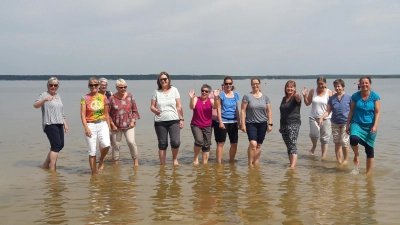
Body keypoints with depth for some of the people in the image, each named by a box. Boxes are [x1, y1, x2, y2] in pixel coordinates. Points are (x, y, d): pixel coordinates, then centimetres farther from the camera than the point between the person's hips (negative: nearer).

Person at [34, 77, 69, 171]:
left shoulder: (58, 96, 18)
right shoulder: (44, 95, -4)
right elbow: (35, 105, -22)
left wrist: (65, 124, 19)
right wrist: (45, 100, -39)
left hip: (59, 124, 8)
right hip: (50, 124, -8)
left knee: (60, 145, 8)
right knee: (56, 145, -13)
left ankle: (45, 165, 20)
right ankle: (52, 169, -7)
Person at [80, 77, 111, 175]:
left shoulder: (103, 97, 6)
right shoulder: (85, 98, -1)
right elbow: (83, 114, -5)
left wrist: (109, 126, 9)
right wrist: (86, 128, -15)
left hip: (102, 124, 1)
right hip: (90, 125, -1)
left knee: (106, 144, -23)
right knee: (92, 151, 1)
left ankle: (101, 161, 7)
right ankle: (94, 173, 13)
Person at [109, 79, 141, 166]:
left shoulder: (130, 96, 2)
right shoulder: (112, 98, -3)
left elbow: (134, 110, 8)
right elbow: (108, 113, 1)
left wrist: (133, 121, -2)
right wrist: (112, 124, -4)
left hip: (128, 125, 0)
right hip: (116, 126, 0)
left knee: (131, 142, -12)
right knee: (116, 144, 6)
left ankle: (136, 160, 1)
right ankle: (115, 162, 20)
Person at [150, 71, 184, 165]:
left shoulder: (174, 90, 5)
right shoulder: (156, 92, 6)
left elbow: (179, 106, 5)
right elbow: (152, 106, 6)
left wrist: (181, 119, 2)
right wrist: (155, 110, -17)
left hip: (174, 121, -1)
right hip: (160, 122, 1)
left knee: (176, 142, -14)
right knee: (162, 144, 5)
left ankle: (175, 158, 14)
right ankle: (162, 165, 16)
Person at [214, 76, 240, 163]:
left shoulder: (235, 95, 11)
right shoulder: (221, 95, -3)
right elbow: (218, 109, -6)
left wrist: (239, 121, 14)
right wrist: (220, 122, -13)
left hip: (233, 122, 5)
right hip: (223, 121, -5)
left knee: (234, 143, 7)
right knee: (221, 143, -2)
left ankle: (231, 161, 22)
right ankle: (219, 162, 4)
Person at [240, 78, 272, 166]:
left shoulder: (265, 97, 7)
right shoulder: (247, 96, -2)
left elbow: (269, 111, 10)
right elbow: (243, 111, -4)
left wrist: (270, 124, 3)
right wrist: (243, 124, -9)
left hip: (262, 124, 3)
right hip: (251, 123, -3)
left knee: (258, 145, 7)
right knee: (253, 143, -17)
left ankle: (256, 162, 19)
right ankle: (250, 163, -5)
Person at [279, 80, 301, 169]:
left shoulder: (295, 98, -6)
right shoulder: (284, 99, 14)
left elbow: (298, 99, -32)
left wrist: (297, 95, -56)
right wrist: (281, 126, 21)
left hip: (294, 124, -7)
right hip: (284, 124, 7)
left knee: (292, 145, -14)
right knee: (288, 146, 10)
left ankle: (292, 166, -19)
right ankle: (291, 164, 17)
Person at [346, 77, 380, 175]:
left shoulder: (375, 96, -4)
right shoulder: (355, 96, 0)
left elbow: (377, 112, -4)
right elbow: (351, 111, 7)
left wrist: (375, 126, -14)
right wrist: (347, 124, 5)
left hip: (369, 126, 0)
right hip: (357, 123, 0)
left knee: (369, 150, 4)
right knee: (353, 139, -31)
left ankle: (368, 173, 18)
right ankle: (356, 155, 2)